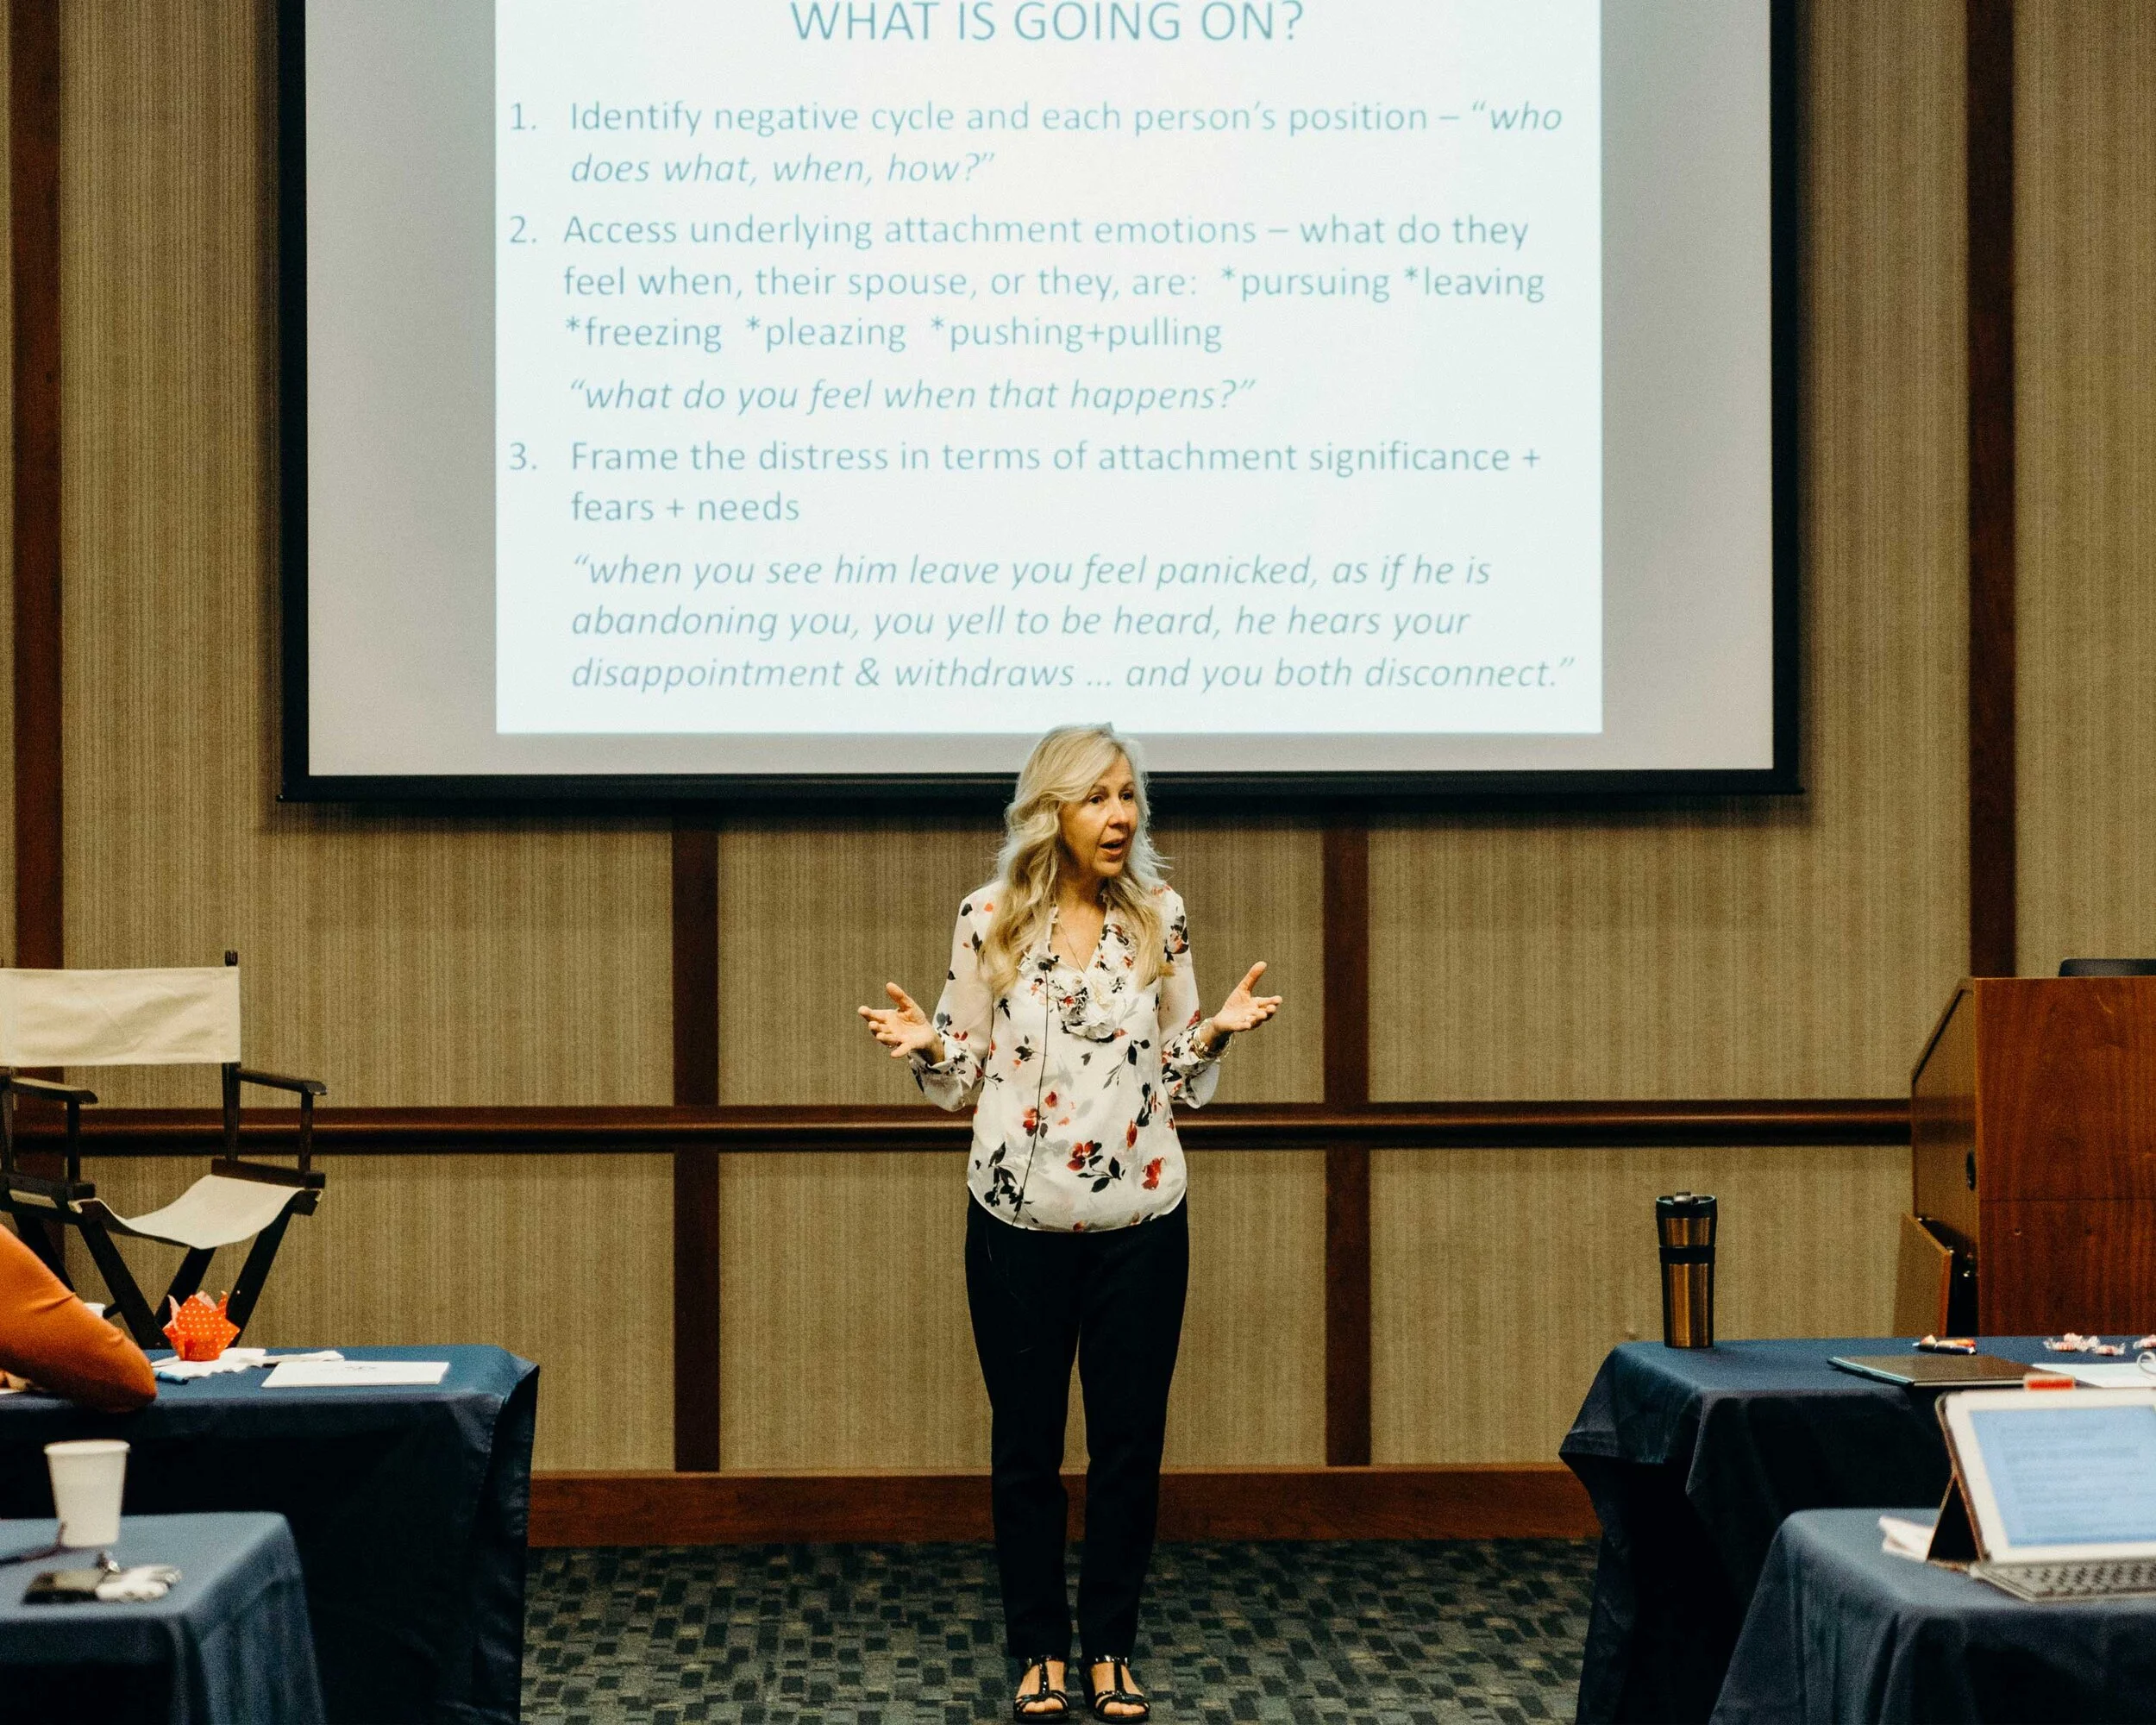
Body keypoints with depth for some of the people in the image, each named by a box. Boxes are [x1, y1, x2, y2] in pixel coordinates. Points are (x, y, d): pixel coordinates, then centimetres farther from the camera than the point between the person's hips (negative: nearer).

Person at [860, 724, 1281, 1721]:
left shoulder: (1159, 918, 2)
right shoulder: (990, 919, -3)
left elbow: (1178, 1079, 8)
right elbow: (966, 1079, 4)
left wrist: (1216, 1032, -11)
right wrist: (926, 1045, -16)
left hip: (1141, 1220, 1)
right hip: (1019, 1223, -1)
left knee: (1129, 1441, 6)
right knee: (1026, 1444, 6)